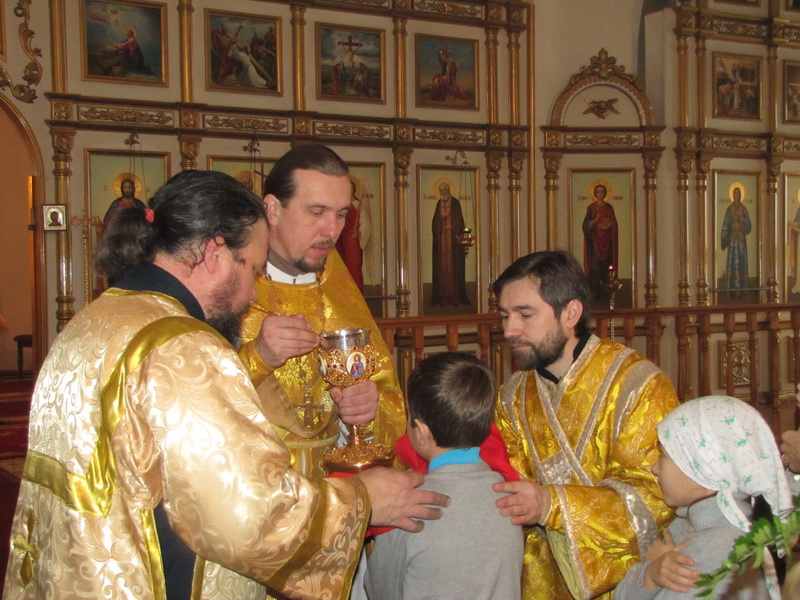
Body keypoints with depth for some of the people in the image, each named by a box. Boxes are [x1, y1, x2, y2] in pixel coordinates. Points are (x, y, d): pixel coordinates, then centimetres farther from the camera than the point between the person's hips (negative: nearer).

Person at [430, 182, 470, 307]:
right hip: (441, 238, 4)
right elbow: (435, 222, 15)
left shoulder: (455, 203, 0)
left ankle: (455, 296, -5)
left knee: (454, 266, -6)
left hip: (453, 238, -4)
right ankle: (443, 296, -1)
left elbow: (459, 221, -3)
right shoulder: (439, 204, 13)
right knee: (442, 266, -1)